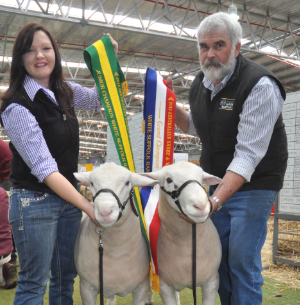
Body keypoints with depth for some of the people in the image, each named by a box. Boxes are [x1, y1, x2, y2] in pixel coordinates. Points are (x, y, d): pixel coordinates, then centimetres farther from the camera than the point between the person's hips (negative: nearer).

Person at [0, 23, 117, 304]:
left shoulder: (65, 92, 5)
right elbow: (44, 169, -21)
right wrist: (89, 207, -23)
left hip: (68, 196, 7)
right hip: (35, 201, -7)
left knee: (66, 277, 15)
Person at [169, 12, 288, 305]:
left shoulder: (260, 86, -21)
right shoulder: (200, 84, 3)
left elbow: (249, 154, -28)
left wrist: (215, 200, -37)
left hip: (252, 186, -7)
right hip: (216, 184, 7)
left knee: (242, 262, -6)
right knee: (218, 257, 12)